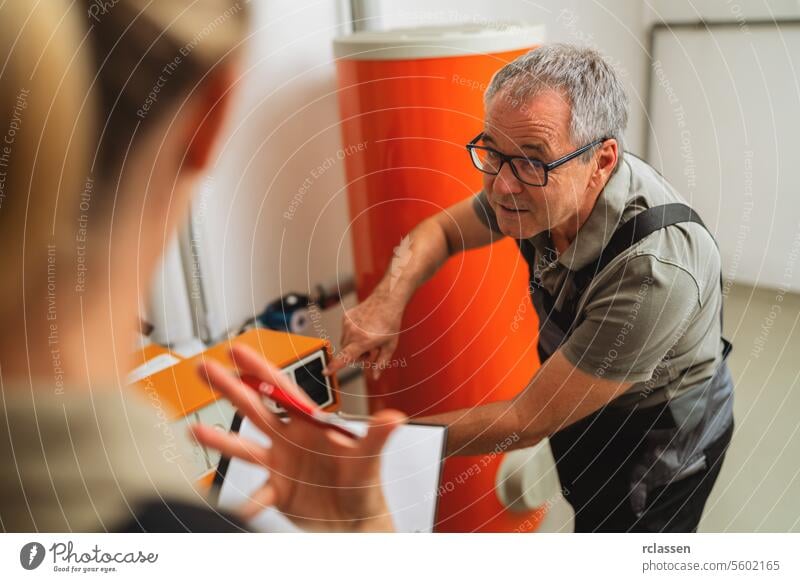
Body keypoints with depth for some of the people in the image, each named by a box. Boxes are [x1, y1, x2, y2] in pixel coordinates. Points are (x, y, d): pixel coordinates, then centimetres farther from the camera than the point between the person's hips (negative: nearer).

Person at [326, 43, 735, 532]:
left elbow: (528, 421, -30)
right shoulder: (538, 185, -20)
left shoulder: (654, 270, -40)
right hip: (578, 409, 6)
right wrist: (390, 296, -23)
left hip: (655, 443, -6)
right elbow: (440, 230, -2)